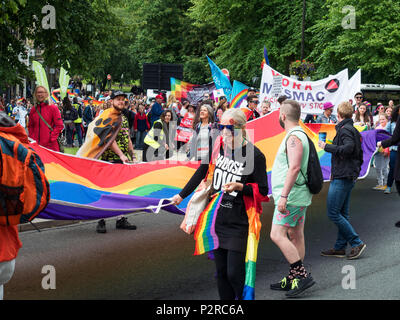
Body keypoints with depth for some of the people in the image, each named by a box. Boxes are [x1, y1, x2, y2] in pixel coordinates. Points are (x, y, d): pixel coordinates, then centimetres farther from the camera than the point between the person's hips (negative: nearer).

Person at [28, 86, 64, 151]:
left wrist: (51, 138, -9)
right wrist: (32, 138, 7)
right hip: (36, 144, 4)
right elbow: (30, 126, 21)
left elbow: (59, 126, -3)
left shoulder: (53, 108, 0)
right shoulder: (33, 109, 12)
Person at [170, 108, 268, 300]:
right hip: (216, 218, 5)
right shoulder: (217, 147, 4)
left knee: (234, 273, -8)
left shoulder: (255, 156, -10)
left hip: (238, 223, -5)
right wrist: (182, 195, 25)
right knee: (221, 272, 10)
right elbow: (201, 173, 18)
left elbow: (263, 191, -6)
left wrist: (240, 187, -21)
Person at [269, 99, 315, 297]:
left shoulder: (294, 137, -16)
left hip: (292, 195, -11)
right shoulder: (299, 135, 16)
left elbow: (294, 168, -26)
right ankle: (293, 279, 18)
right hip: (298, 196, 11)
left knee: (277, 235, -13)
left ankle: (302, 275, -13)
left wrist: (284, 196, -28)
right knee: (296, 236, 12)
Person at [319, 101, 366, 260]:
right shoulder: (354, 130, 16)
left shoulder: (344, 129, -14)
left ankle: (357, 243, -6)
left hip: (342, 177, -10)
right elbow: (359, 154, 20)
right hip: (350, 177, 10)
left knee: (333, 213, -8)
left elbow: (348, 148, -31)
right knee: (342, 213, 12)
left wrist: (326, 146, -21)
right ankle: (340, 248, 16)